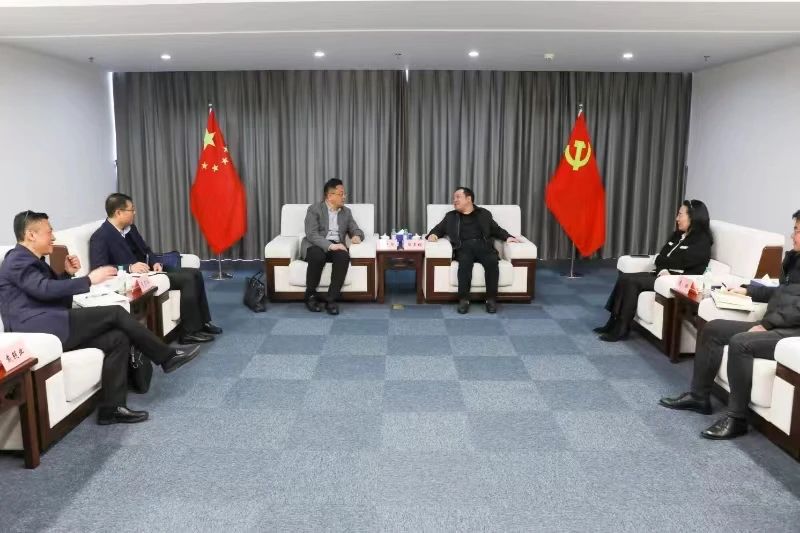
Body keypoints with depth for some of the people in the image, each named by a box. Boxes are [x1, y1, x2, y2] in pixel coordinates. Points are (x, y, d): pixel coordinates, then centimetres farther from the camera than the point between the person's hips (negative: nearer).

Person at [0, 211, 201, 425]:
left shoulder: (30, 260, 24)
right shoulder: (17, 260, -6)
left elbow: (51, 291, 24)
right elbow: (44, 289, -22)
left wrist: (68, 274, 8)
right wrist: (89, 279, -20)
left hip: (51, 328, 10)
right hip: (39, 329, -10)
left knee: (118, 338, -5)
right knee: (115, 313, -15)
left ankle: (112, 408, -7)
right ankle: (167, 357, -5)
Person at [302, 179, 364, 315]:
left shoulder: (346, 212, 16)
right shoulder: (314, 209, -1)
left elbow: (356, 230, 18)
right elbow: (311, 234, -13)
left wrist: (357, 236, -9)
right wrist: (329, 245, -29)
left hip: (336, 246, 3)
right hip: (316, 245, -3)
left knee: (344, 256, -33)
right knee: (318, 256, -39)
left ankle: (331, 299, -29)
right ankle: (310, 295, -16)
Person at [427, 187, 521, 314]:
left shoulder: (483, 213, 24)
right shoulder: (451, 216, 25)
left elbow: (496, 230, 21)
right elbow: (438, 229, 22)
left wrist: (508, 237, 2)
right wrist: (433, 234, -2)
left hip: (483, 246, 0)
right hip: (464, 247, 0)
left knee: (492, 261, -32)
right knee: (465, 262, -35)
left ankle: (491, 299, -26)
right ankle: (463, 299, -33)